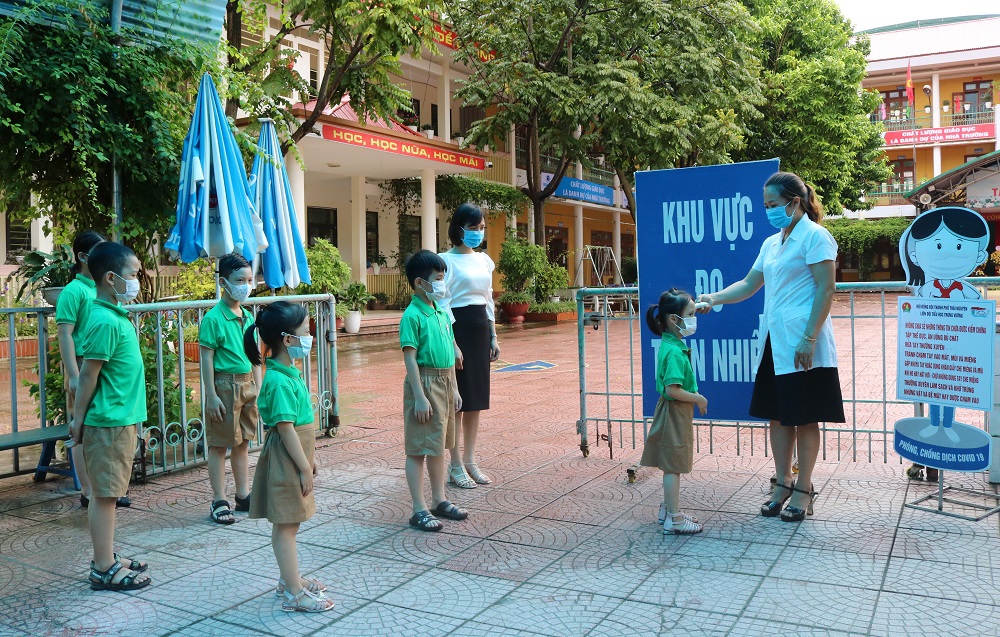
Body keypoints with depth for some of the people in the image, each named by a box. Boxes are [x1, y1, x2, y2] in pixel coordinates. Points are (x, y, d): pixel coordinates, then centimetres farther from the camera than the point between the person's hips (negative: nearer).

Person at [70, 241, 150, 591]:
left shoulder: (115, 316, 10)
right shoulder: (105, 322, -20)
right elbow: (88, 374, -17)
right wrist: (78, 418, -10)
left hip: (121, 420, 9)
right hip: (109, 422, -9)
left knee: (108, 493, 16)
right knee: (104, 494, 0)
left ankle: (108, 558, 27)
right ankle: (104, 570, 8)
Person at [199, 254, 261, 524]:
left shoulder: (248, 317, 9)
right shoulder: (213, 318, -12)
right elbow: (207, 359, -13)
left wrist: (259, 389, 13)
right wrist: (211, 395, -16)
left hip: (247, 384, 7)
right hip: (225, 384, -7)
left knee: (243, 442, 15)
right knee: (219, 444, 2)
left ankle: (244, 495, 25)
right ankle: (219, 501, 11)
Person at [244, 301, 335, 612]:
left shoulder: (290, 373, 8)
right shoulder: (279, 381, -23)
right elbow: (285, 429, -23)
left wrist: (309, 459, 19)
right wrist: (304, 467, -18)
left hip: (296, 458, 10)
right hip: (286, 461, -10)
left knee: (289, 523, 19)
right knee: (285, 526, 0)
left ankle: (288, 578, 32)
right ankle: (294, 593, 8)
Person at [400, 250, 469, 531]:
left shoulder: (442, 312, 10)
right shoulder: (412, 315, -14)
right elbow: (410, 358, -17)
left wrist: (454, 388, 16)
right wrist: (419, 397, -20)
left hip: (445, 383, 8)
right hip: (425, 383, -8)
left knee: (438, 445, 17)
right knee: (418, 449, 0)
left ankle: (439, 501, 29)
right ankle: (419, 510, 6)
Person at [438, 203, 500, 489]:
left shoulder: (484, 260, 12)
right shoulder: (447, 260, -9)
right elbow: (443, 305, -12)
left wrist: (493, 336, 13)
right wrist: (451, 344, -17)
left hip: (480, 327, 7)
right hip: (457, 327, -7)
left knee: (477, 398, 10)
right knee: (457, 399, -2)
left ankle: (470, 462, 21)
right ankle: (456, 466, 9)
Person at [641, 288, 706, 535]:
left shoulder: (672, 344, 8)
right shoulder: (674, 351, -23)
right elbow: (672, 390, -28)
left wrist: (694, 396, 12)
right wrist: (698, 398, -15)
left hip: (676, 412, 10)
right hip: (675, 412, -10)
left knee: (672, 465, 17)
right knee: (673, 466, -2)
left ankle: (668, 510, 29)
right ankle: (673, 519, 6)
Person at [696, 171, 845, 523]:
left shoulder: (815, 236, -8)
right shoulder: (771, 243, 16)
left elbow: (826, 289, -13)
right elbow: (749, 285, 22)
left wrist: (809, 338, -19)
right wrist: (714, 298, 8)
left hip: (802, 345, -8)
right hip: (774, 342, 8)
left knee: (804, 417, 2)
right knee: (777, 414, 11)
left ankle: (804, 489, 14)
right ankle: (783, 484, 24)